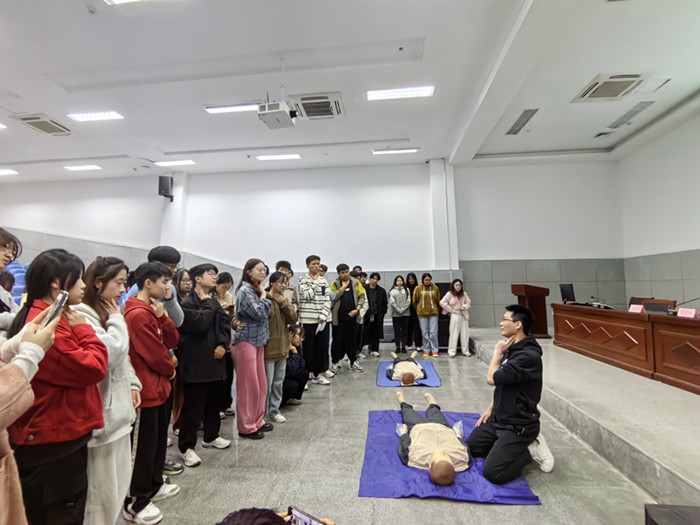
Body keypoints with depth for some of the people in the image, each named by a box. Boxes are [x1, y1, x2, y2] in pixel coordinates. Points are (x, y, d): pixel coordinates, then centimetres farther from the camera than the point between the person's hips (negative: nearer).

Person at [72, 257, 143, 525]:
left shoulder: (109, 314, 13)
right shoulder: (81, 316, -16)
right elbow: (112, 351, -26)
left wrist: (132, 384, 8)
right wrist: (117, 320, -13)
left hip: (119, 406, 9)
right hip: (100, 411, -9)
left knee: (120, 479, 19)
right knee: (103, 485, 5)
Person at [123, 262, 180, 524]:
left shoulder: (152, 310, 9)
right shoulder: (138, 314, -23)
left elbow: (172, 341, 4)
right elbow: (154, 355, -21)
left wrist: (162, 316, -9)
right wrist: (170, 370, -3)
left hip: (159, 386, 10)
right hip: (146, 389, -10)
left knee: (158, 439, 22)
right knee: (143, 446, 5)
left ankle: (153, 485, 39)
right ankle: (135, 503, 21)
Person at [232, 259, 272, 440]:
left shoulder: (256, 290, 13)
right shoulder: (245, 291, -14)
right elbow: (259, 313, -20)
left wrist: (262, 295, 1)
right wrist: (263, 296, -10)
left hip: (258, 341, 9)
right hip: (246, 342, -9)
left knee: (261, 384, 14)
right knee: (248, 386, 1)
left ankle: (257, 421, 28)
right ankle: (246, 427, 16)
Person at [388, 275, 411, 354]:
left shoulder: (406, 289, 9)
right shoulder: (392, 291, 5)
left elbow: (408, 301, 2)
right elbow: (392, 302, -3)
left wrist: (403, 309, -8)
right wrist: (398, 310, -10)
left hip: (406, 313, 1)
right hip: (395, 314, -1)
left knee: (405, 330, 4)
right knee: (397, 331, 2)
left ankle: (403, 346, 12)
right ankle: (398, 346, 10)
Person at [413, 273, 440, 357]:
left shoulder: (435, 288, 2)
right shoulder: (418, 288, -1)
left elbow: (438, 300, 11)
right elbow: (414, 301, 7)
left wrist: (437, 310, 12)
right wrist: (418, 309, 11)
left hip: (433, 313, 0)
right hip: (422, 314, 0)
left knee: (433, 333, 0)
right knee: (425, 333, 6)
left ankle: (434, 350, 10)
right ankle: (426, 350, 16)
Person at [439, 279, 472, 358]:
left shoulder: (464, 294, 7)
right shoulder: (450, 294, -5)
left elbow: (468, 302, 13)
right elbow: (442, 302, -11)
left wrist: (464, 306, -7)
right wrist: (450, 309, -8)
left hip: (464, 315, 4)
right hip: (455, 315, -4)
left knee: (465, 333, 7)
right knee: (454, 333, -3)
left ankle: (465, 351, 18)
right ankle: (452, 351, 3)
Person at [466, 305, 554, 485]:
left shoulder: (529, 355, -27)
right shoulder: (511, 348, 3)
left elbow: (492, 379, -28)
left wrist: (497, 353, -14)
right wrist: (491, 408, 11)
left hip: (518, 426, -9)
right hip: (498, 418, 9)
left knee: (492, 473, -13)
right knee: (469, 448, 14)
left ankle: (531, 449, 4)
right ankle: (515, 448, 19)